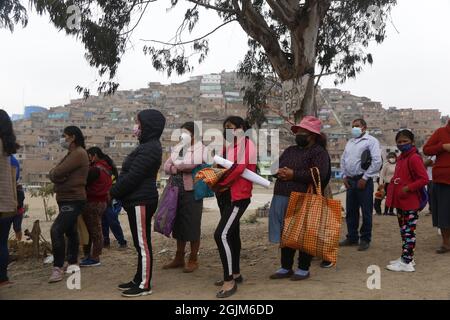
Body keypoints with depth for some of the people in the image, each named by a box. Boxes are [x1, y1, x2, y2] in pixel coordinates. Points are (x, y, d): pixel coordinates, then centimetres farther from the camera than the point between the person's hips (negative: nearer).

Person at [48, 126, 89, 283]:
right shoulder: (71, 154, 19)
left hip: (73, 200, -11)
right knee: (70, 231, 17)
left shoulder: (79, 153, -14)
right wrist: (56, 175, -8)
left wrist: (56, 173, 0)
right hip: (66, 199, 11)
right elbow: (53, 173, 13)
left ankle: (58, 267, -16)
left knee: (56, 230, -19)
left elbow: (57, 173, -21)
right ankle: (73, 263, 27)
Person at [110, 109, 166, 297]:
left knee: (143, 244, -4)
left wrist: (113, 193, -9)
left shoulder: (150, 149, -17)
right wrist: (117, 193, 12)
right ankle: (139, 280, 25)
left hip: (141, 201, -10)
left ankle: (145, 286, 4)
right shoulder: (147, 146, 16)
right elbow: (132, 174, 18)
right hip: (138, 200, 10)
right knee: (140, 243, 15)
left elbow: (133, 177, -20)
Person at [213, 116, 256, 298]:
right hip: (226, 196, 10)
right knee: (232, 234, 16)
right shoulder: (230, 146, 18)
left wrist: (220, 184, -13)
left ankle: (229, 281, -12)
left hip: (238, 197, -10)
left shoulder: (246, 143, -11)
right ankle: (235, 274, 28)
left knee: (222, 235, -18)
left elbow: (239, 168, -20)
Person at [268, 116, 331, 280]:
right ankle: (286, 268, 25)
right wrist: (279, 172, -2)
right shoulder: (290, 151, 21)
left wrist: (293, 175, -15)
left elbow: (319, 174, -17)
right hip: (282, 198, 7)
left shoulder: (319, 152, -3)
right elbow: (276, 167, 23)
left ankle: (304, 269, 17)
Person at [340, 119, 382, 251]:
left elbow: (377, 161, -13)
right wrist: (344, 176, 6)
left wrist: (365, 178, -14)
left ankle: (365, 239, 9)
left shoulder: (371, 141, -4)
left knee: (366, 212, 0)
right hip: (350, 180, 7)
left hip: (363, 180, -7)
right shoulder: (350, 142, 18)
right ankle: (352, 237, 22)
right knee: (351, 211, 12)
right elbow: (343, 160, 19)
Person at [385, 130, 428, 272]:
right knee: (403, 230, 17)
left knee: (409, 232, -4)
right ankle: (406, 257, 28)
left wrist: (408, 188, -24)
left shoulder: (414, 158, -15)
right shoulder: (401, 158, 13)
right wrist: (392, 188, 12)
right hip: (400, 202, 10)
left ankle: (406, 263, 1)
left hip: (410, 203, -10)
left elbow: (424, 179, -20)